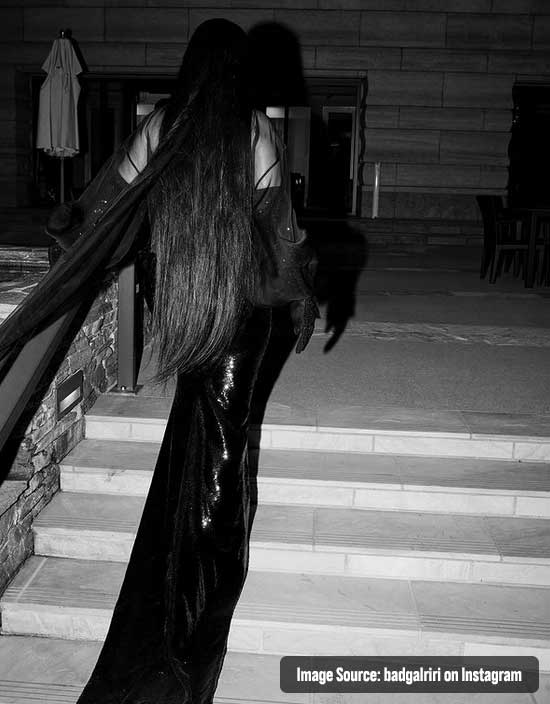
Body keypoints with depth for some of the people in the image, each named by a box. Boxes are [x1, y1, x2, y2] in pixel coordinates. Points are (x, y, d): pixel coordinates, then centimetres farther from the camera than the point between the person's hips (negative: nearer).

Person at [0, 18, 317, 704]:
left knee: (197, 421, 21)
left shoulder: (160, 127, -2)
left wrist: (66, 227, 20)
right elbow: (279, 224, -6)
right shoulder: (257, 131, -8)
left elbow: (107, 203, 1)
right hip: (242, 302, -2)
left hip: (179, 298, 3)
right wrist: (302, 298, 5)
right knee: (222, 427, 6)